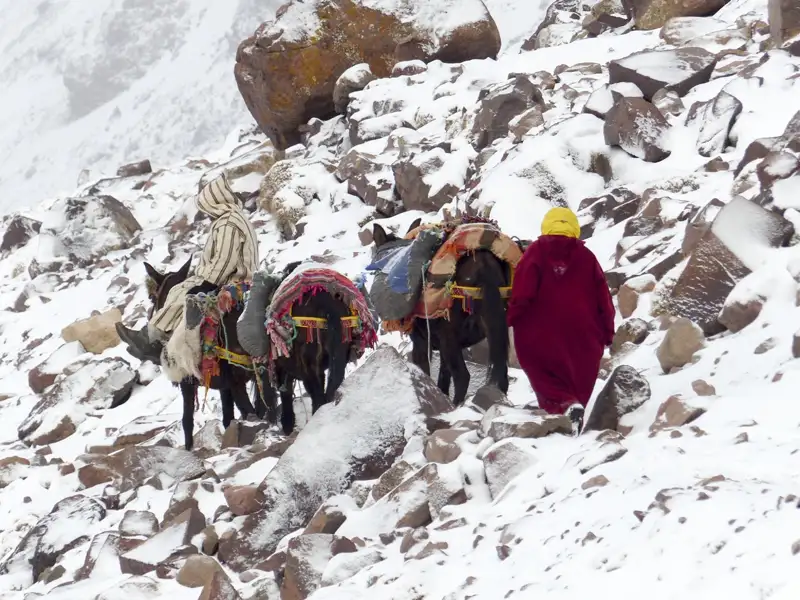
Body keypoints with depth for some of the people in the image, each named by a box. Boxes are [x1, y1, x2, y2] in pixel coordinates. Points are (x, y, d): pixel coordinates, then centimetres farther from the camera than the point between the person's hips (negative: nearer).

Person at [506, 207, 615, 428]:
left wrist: (509, 318, 1)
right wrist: (607, 332, 13)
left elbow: (522, 292, -11)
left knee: (547, 378, 1)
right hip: (582, 337, 2)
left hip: (542, 336, -2)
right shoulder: (586, 255, 5)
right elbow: (602, 296, 5)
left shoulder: (536, 252, -2)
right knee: (577, 380, 14)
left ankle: (565, 404, -28)